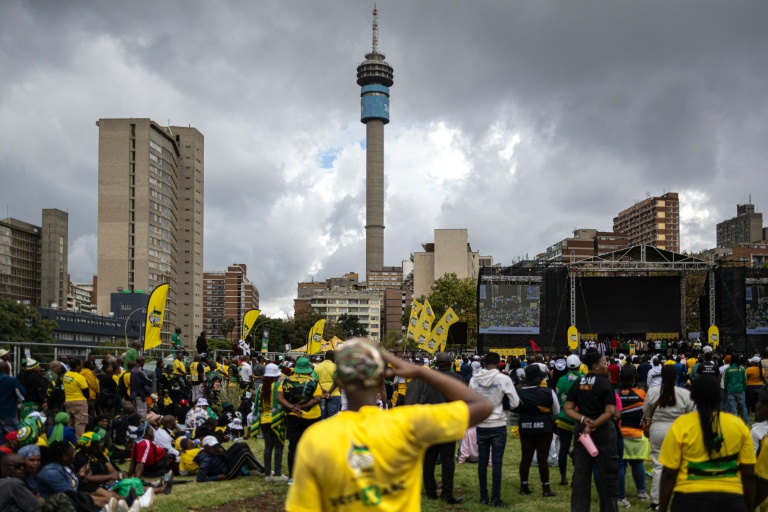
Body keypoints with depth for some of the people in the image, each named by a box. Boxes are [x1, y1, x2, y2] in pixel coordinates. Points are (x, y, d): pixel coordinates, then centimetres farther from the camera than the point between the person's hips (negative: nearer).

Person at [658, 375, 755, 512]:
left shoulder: (681, 425, -6)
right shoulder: (738, 425, 1)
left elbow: (669, 474, -6)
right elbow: (749, 475, 2)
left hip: (690, 500, -2)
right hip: (730, 500, 2)